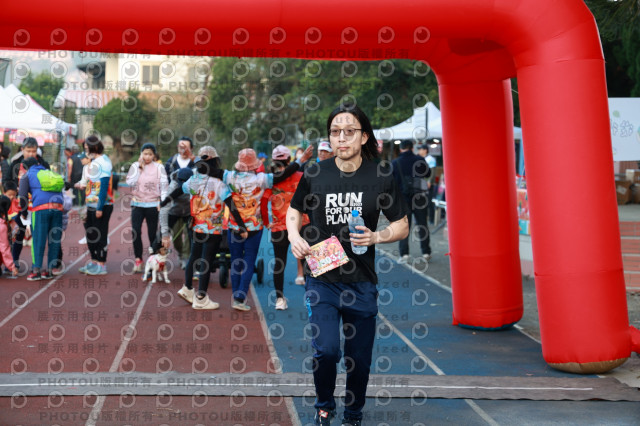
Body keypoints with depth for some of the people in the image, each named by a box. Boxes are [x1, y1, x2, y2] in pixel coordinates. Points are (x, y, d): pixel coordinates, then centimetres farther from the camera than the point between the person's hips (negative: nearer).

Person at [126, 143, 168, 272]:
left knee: (152, 233, 4)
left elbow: (164, 186, -1)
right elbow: (130, 182, -7)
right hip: (137, 204, 1)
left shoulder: (159, 168, 0)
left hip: (152, 205, -1)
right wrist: (140, 168, -8)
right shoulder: (135, 166, 5)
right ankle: (138, 260, 1)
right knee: (136, 232, -9)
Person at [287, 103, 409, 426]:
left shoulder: (380, 176, -2)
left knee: (359, 359, 8)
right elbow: (293, 211, 16)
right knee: (326, 350, -13)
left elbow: (402, 226, 5)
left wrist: (376, 236, -14)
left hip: (361, 282, 1)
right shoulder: (314, 174, -1)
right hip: (321, 280, 0)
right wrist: (294, 237, -5)